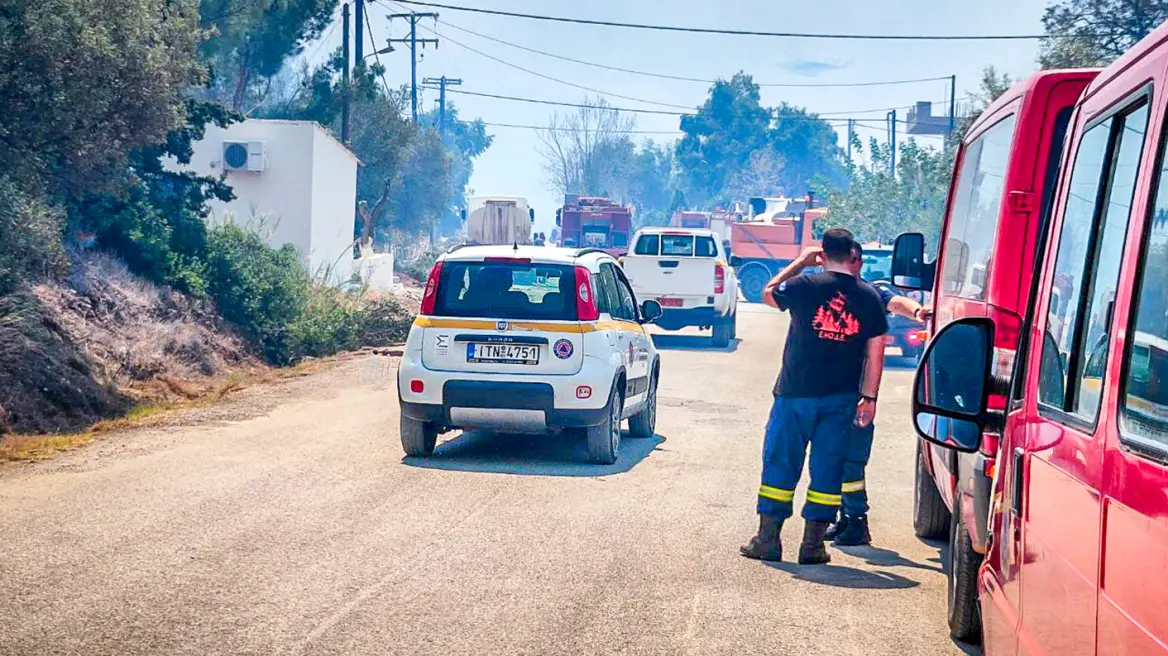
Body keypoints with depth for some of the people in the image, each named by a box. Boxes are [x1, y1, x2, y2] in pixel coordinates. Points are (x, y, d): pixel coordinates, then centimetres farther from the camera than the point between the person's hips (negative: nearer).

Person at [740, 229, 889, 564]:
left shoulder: (805, 285, -6)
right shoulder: (869, 297, 1)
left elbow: (768, 293, 14)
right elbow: (875, 353, 3)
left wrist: (799, 262, 20)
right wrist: (869, 397, 9)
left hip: (796, 392, -2)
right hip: (841, 399, 2)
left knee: (780, 464, 7)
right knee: (828, 469, 8)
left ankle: (768, 539, 9)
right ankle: (813, 543, 9)